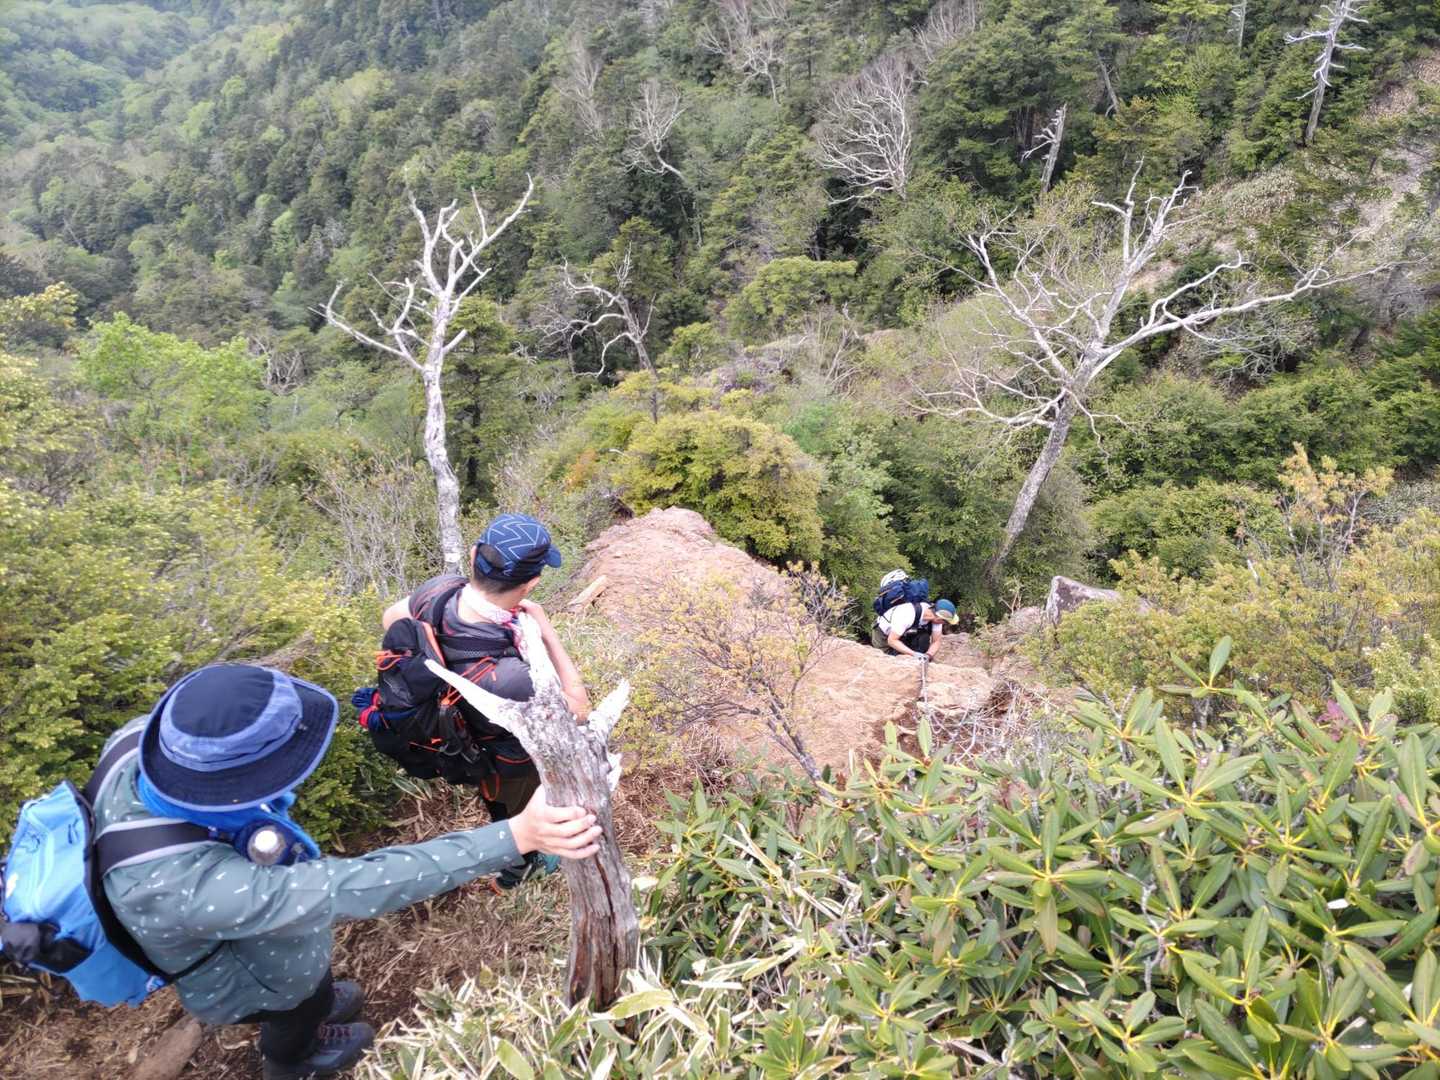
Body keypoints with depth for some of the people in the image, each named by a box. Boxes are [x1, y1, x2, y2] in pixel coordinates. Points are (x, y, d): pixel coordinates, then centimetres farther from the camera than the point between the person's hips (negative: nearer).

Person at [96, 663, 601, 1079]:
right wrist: (516, 835, -56)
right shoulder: (184, 884, -52)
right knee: (300, 1002, 31)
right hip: (239, 978, -4)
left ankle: (309, 1005, 70)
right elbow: (355, 886, -53)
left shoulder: (142, 739, -32)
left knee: (307, 974, 36)